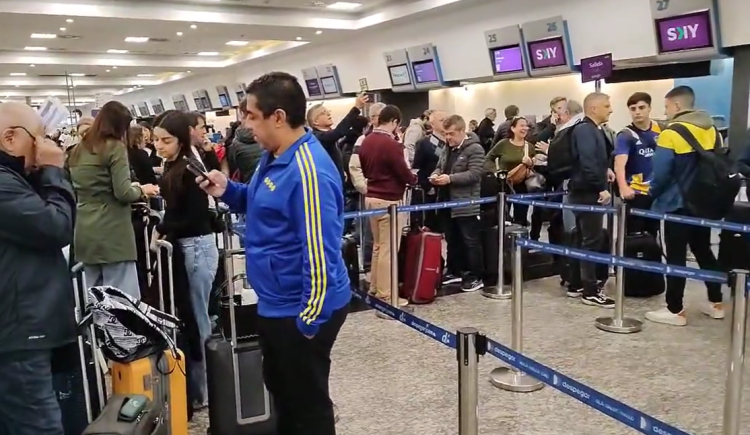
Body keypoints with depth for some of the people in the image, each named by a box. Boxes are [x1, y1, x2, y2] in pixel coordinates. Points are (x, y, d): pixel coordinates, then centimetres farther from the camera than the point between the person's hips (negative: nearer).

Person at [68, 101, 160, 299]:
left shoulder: (78, 150, 15)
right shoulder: (115, 147, -7)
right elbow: (123, 193, -14)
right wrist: (141, 190, 6)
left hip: (85, 234, 8)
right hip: (112, 235, -7)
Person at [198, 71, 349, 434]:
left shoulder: (308, 170, -26)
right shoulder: (273, 156, 6)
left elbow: (320, 251, -27)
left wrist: (310, 320, -22)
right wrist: (227, 190, 3)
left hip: (303, 309, -10)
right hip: (275, 303, 10)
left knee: (308, 403, 9)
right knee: (280, 390, 27)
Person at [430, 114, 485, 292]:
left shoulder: (475, 149, -12)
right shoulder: (448, 149, 15)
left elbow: (474, 174, -21)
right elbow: (440, 167, 23)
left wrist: (450, 178, -26)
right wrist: (436, 174, -1)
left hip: (466, 205, -8)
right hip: (449, 203, 8)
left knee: (470, 241, -1)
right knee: (452, 240, 16)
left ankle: (476, 276, 8)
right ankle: (454, 271, 29)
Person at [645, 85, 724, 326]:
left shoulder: (670, 134, -15)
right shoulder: (711, 130, 7)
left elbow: (661, 174, -18)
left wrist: (653, 193, 1)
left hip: (677, 205, -7)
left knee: (676, 257, -1)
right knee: (704, 251, 18)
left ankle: (675, 310, 5)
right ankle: (716, 303, 26)